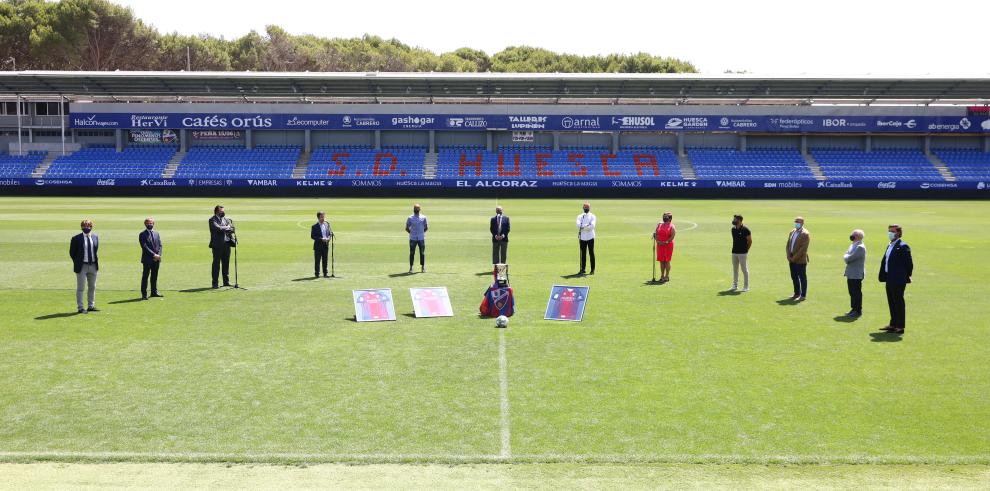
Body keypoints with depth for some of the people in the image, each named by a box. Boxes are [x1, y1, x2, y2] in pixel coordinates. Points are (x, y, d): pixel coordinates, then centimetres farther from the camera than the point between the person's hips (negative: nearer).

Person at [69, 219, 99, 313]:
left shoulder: (95, 237, 6)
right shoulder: (76, 238, -8)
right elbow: (72, 252, -2)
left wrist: (96, 260, 8)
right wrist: (77, 263, -4)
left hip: (93, 266, 5)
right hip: (82, 266, -5)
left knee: (92, 287, 12)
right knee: (80, 288, 0)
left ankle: (91, 306, 22)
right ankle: (80, 307, 4)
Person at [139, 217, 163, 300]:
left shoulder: (157, 234, 15)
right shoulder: (142, 234, -4)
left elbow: (160, 245, 11)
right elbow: (145, 247, -13)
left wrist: (158, 255, -5)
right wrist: (154, 255, -17)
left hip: (156, 259, 5)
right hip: (147, 259, -5)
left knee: (155, 276, 12)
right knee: (145, 276, -3)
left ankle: (154, 292, 21)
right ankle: (144, 294, -1)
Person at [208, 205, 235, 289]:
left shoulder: (226, 219, 14)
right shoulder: (212, 220, -5)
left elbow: (232, 229, 8)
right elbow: (218, 228, -20)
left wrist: (223, 229, -8)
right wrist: (227, 227, -5)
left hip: (227, 243, 6)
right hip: (217, 245, -6)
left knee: (226, 263, 10)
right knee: (216, 264, -1)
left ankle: (226, 282, 18)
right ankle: (215, 283, 2)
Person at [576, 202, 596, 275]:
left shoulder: (592, 216, 3)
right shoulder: (580, 216, 10)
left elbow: (592, 226, -14)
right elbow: (578, 225, -7)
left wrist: (582, 227, -14)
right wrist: (587, 226, -17)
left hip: (590, 237, -2)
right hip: (582, 237, 2)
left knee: (591, 253, -1)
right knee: (583, 254, 4)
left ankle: (593, 269, 4)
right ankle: (582, 269, 9)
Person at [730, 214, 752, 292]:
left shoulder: (745, 230, -12)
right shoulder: (733, 229, 8)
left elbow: (750, 241, -7)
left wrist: (746, 250, -3)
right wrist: (735, 248, 12)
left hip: (742, 253, -7)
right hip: (734, 252, 7)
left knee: (744, 269, 0)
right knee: (735, 269, 12)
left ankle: (746, 287, 6)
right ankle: (735, 285, 21)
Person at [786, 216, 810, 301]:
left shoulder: (805, 234, -11)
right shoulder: (792, 232, 13)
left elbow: (803, 248, -17)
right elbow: (788, 245, 14)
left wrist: (795, 258, -16)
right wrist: (789, 256, 1)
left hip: (800, 260, -7)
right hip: (792, 260, 7)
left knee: (802, 278, 0)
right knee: (794, 277, 13)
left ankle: (803, 296, 5)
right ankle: (797, 293, 24)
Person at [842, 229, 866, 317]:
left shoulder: (860, 247, -18)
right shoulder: (852, 245, 13)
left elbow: (849, 258, -22)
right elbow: (846, 256, 16)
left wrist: (846, 257, -3)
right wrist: (847, 257, -3)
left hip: (856, 275, -9)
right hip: (850, 273, 9)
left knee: (856, 293, -2)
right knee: (852, 292, 15)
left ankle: (858, 311, 5)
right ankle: (854, 309, 23)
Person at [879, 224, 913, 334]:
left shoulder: (903, 246, -13)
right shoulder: (890, 246, 16)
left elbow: (909, 263, -14)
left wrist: (906, 277, -9)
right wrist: (884, 276, 13)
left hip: (898, 281, -9)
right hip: (889, 280, 9)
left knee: (898, 303, -3)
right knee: (891, 303, 15)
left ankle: (900, 327, 2)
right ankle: (893, 324, 24)